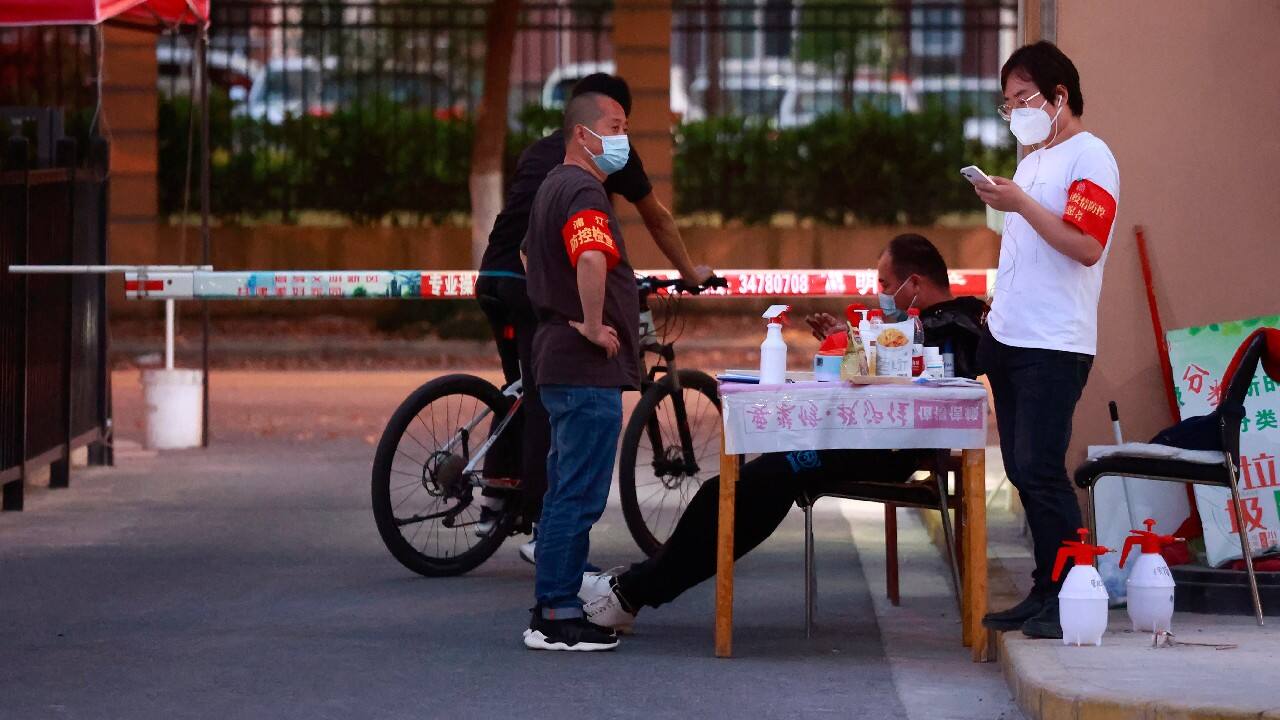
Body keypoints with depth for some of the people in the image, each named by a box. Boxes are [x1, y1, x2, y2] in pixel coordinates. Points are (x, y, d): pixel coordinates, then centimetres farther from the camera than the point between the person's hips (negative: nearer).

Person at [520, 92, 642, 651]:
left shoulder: (552, 187, 17)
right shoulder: (583, 191, -16)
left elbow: (531, 257, 32)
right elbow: (592, 260, -36)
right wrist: (594, 324, -25)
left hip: (559, 360, 11)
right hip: (589, 370, -11)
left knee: (565, 493, 15)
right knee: (579, 496, -7)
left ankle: (552, 609, 19)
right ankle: (558, 619, -5)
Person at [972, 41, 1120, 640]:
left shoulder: (1089, 158, -8)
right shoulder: (1032, 160, 19)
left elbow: (1086, 247, -19)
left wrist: (1020, 203, -22)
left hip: (1054, 344, -9)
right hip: (1009, 339, 9)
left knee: (1040, 470, -12)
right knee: (1024, 472, 8)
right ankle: (1044, 594, 12)